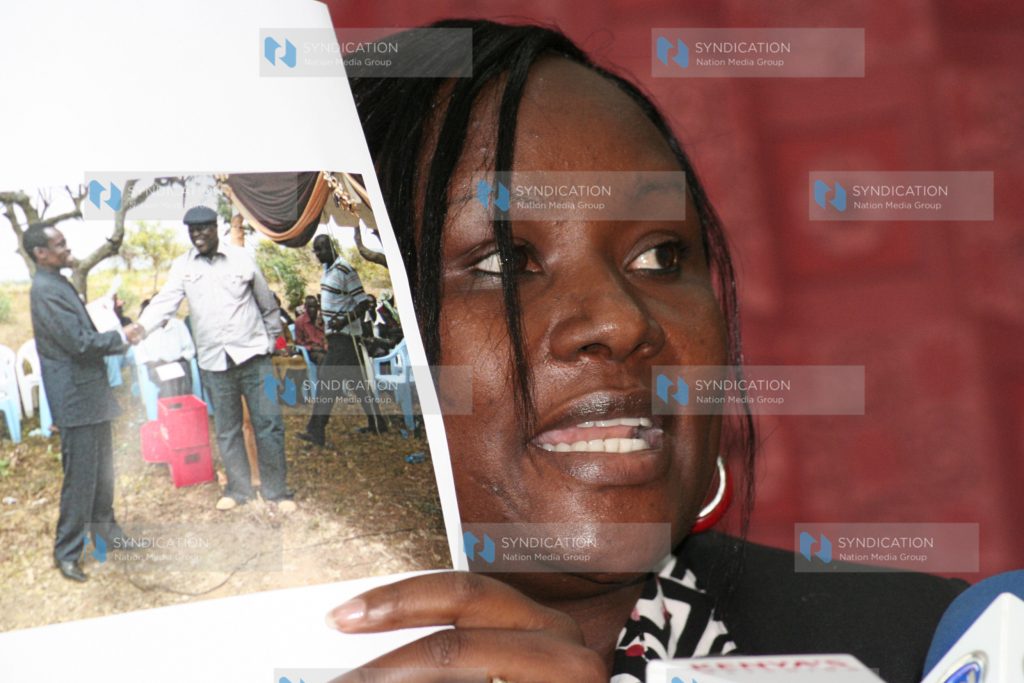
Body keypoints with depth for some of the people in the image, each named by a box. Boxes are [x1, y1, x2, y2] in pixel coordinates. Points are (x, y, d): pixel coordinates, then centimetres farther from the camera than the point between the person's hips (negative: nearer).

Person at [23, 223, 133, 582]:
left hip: (91, 393, 10)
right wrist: (121, 336, -11)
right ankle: (67, 552, 4)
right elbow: (80, 342, -22)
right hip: (76, 398, -10)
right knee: (80, 477, -4)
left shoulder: (59, 284, 13)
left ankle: (105, 532, 33)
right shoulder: (46, 290, -19)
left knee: (102, 472, 19)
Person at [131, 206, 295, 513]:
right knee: (227, 430, 9)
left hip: (253, 355, -1)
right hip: (214, 361, 2)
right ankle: (238, 489, 22)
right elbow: (166, 301, -11)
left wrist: (271, 340, 9)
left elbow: (267, 304, 8)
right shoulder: (183, 267, 3)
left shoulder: (241, 258, 0)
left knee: (269, 424, -1)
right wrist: (141, 326, -28)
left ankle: (277, 490, 8)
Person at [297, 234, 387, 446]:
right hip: (335, 335, 9)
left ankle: (316, 430, -13)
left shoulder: (345, 270, -16)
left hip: (344, 335, -9)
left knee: (328, 381, -12)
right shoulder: (328, 269, 12)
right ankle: (376, 422, 21)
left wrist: (344, 320, -27)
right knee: (355, 380, 13)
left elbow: (363, 302, -17)